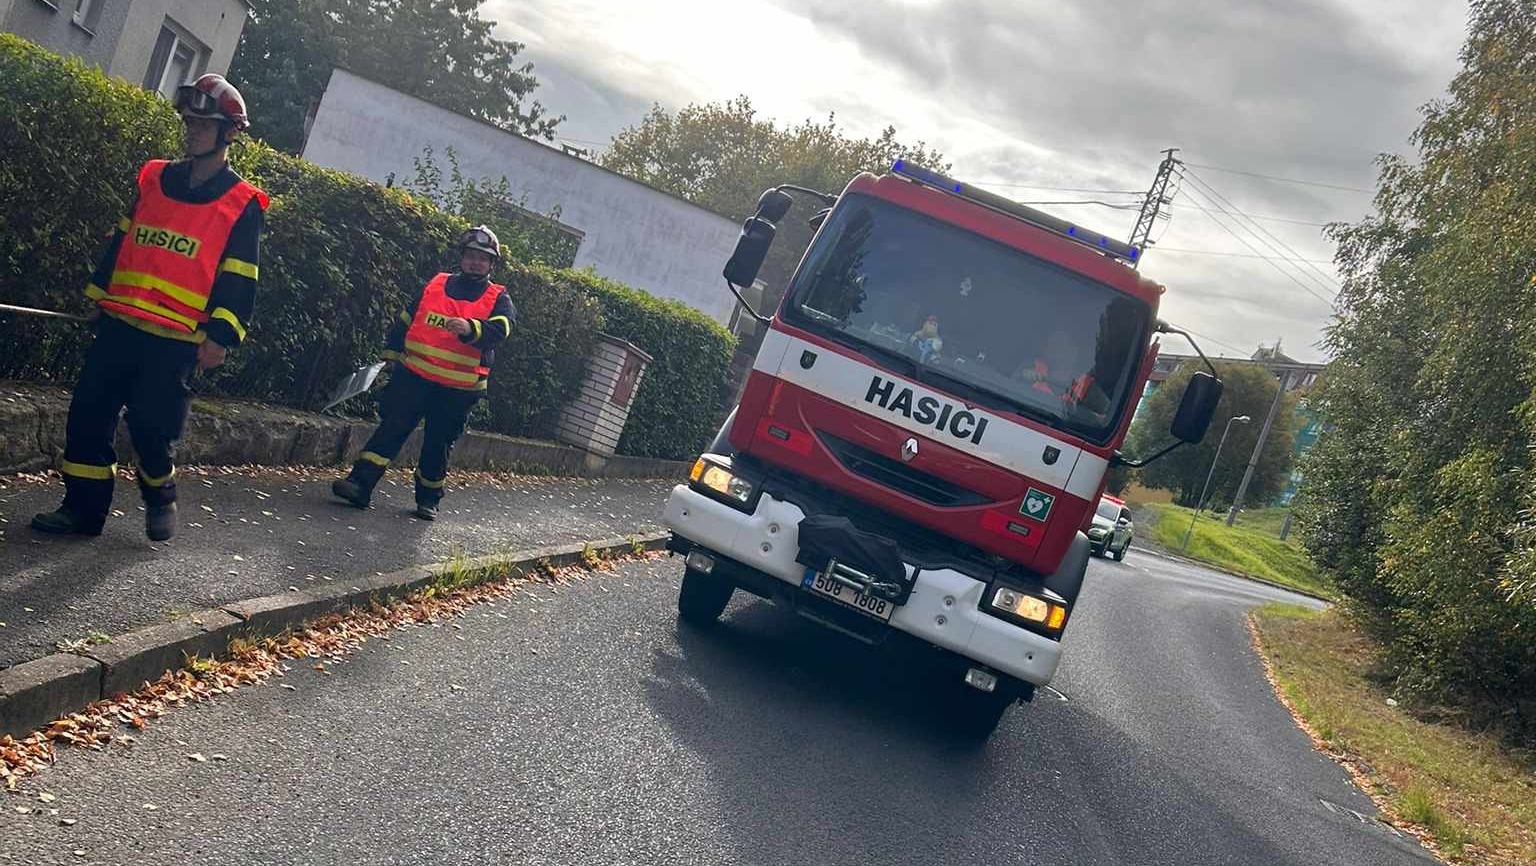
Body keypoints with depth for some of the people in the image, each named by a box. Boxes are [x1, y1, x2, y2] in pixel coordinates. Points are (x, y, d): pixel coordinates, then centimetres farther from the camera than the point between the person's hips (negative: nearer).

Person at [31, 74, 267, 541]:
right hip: (118, 323, 5)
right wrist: (98, 294, 19)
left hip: (175, 340, -5)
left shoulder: (242, 205, -4)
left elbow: (238, 281, -6)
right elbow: (119, 243, 20)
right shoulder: (154, 179, 11)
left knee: (151, 426, -5)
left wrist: (221, 336, -13)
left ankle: (160, 499, 22)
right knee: (89, 412, 2)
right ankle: (83, 507, 13)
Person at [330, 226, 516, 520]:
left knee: (439, 445, 7)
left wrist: (470, 328, -38)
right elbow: (405, 322, 19)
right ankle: (360, 482, -10)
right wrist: (392, 355, 16)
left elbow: (500, 329, -19)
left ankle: (428, 498, 22)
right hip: (414, 376, 1)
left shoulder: (498, 299, 2)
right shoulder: (434, 285, 11)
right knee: (391, 427, -7)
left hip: (458, 390, -1)